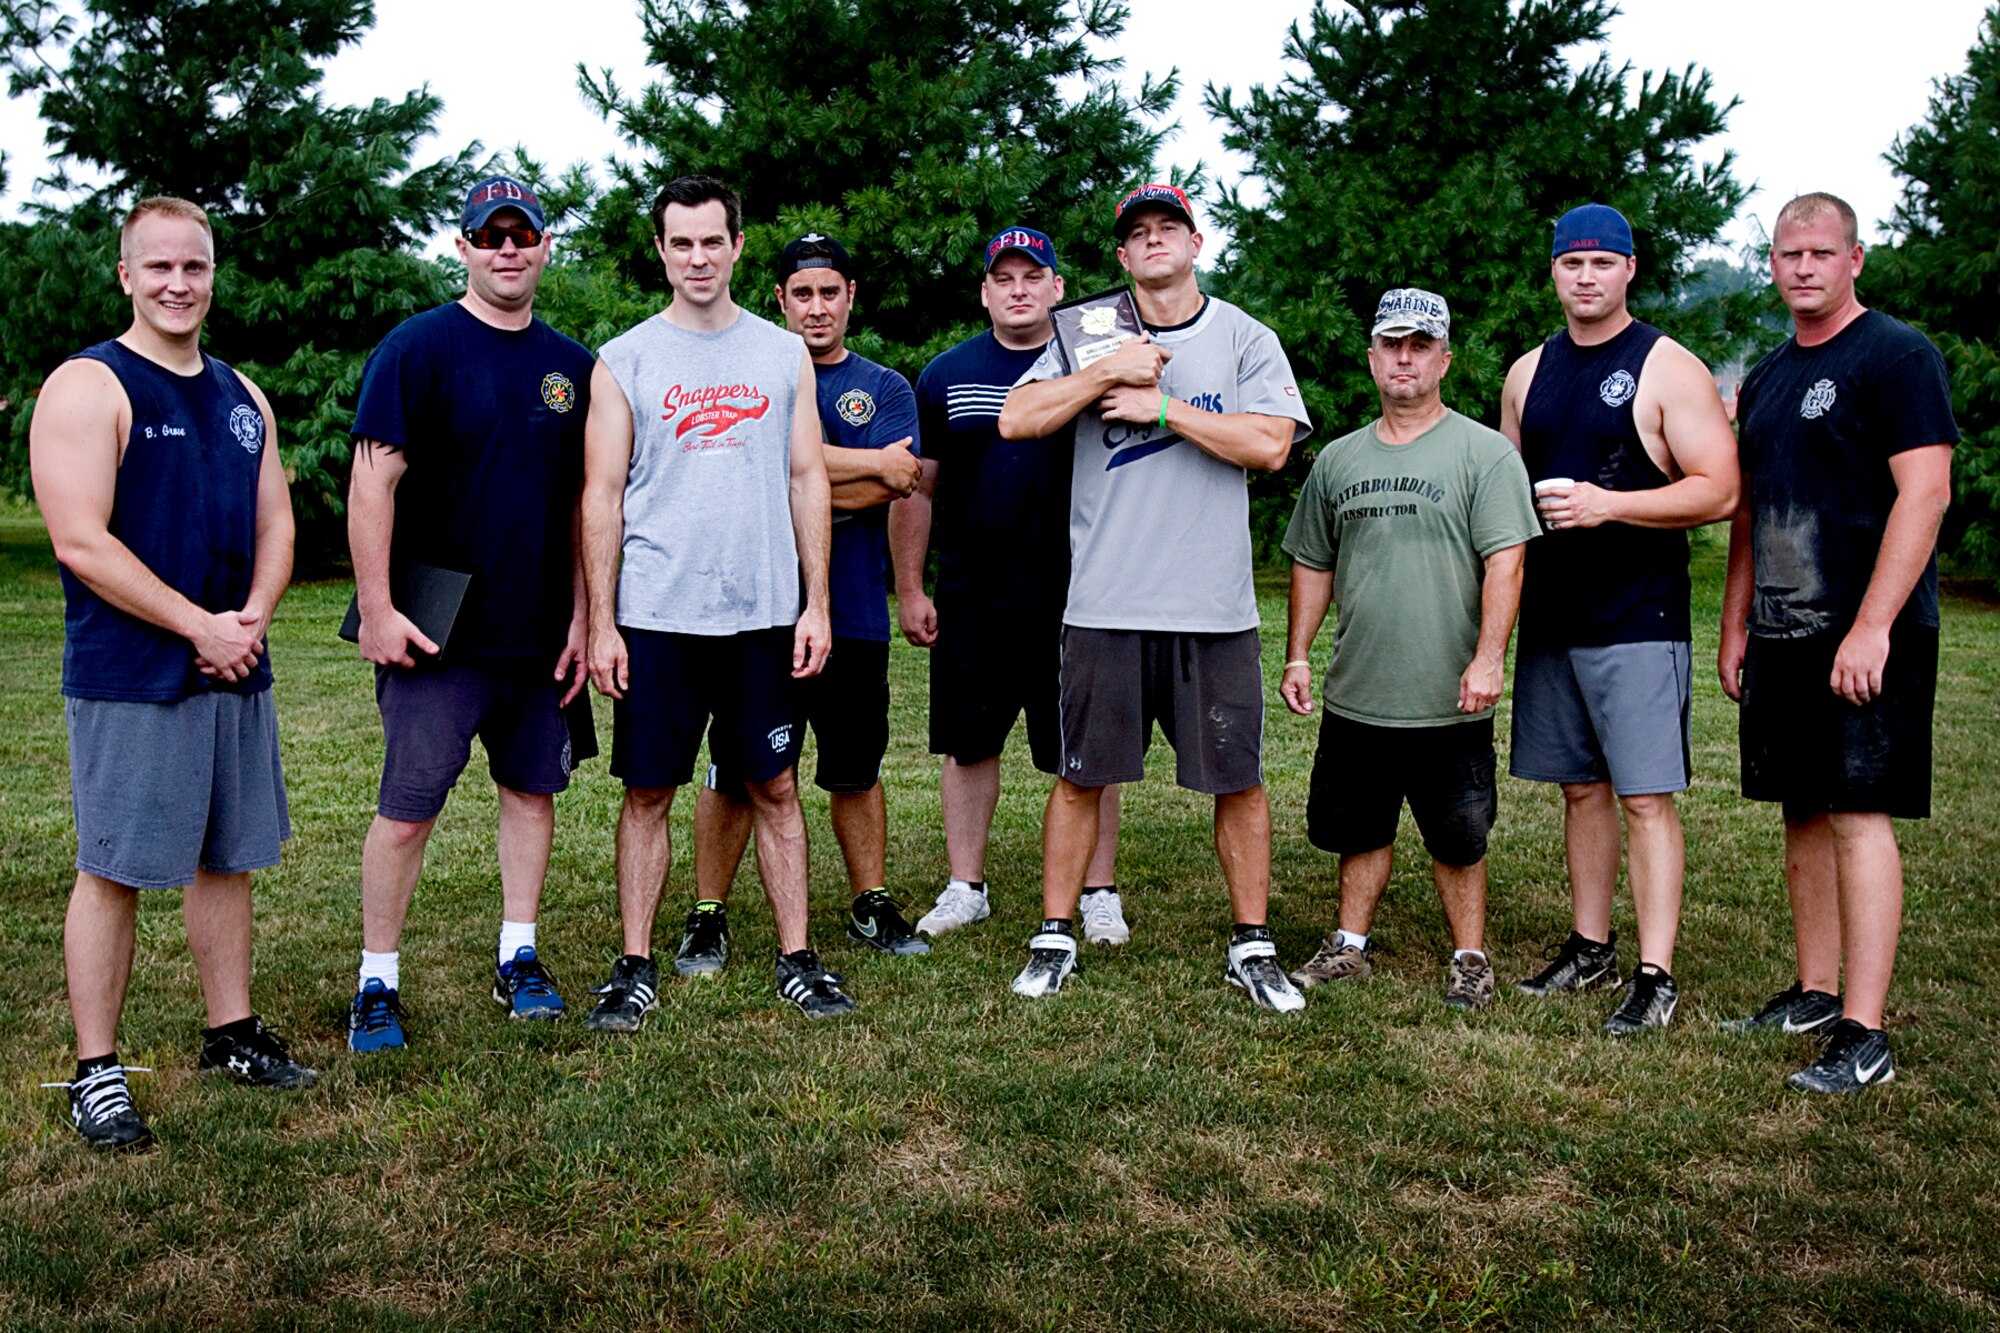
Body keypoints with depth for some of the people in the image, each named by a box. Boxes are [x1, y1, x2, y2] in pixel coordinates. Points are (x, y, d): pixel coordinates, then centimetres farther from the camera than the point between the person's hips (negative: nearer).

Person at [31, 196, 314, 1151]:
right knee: (112, 870, 0)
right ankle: (96, 1071, 9)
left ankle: (231, 1032, 26)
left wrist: (254, 617, -5)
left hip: (236, 674, 7)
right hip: (129, 680, -6)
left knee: (226, 858, 14)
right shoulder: (87, 388, -7)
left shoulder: (241, 398, 14)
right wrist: (200, 626, -16)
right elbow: (81, 543, -15)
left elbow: (273, 523, 15)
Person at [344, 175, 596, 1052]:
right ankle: (377, 982, 12)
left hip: (539, 635, 5)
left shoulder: (570, 365, 9)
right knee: (407, 809, -1)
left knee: (532, 790, 11)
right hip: (435, 634, -5)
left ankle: (517, 958, 25)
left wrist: (580, 617, 8)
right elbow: (374, 481, -10)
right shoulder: (419, 347, -6)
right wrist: (377, 608, -15)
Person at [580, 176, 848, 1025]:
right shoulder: (624, 361, 3)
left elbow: (808, 480, 8)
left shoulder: (784, 354, 8)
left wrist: (815, 604, 1)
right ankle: (636, 966, 15)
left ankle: (797, 958, 16)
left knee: (775, 788, 7)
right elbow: (602, 496, 1)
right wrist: (600, 623, -5)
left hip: (764, 613, 1)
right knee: (649, 792, 5)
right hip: (655, 615, -1)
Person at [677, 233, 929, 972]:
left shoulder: (885, 389, 11)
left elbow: (890, 489, -6)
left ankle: (872, 905, 24)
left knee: (856, 771, 12)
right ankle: (708, 916, 12)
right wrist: (873, 463, -9)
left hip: (854, 613, 2)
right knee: (736, 771, 1)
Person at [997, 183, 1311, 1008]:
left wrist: (1162, 407, -10)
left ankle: (1252, 948, 18)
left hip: (1215, 609, 0)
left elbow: (1271, 445, -9)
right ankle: (1055, 939, 20)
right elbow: (1016, 421, -4)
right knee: (1081, 777, 7)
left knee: (1239, 781, 5)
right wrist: (1110, 372, -11)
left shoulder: (1247, 341, 5)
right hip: (1103, 605, 1)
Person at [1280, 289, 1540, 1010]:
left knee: (1456, 840, 5)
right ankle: (1350, 946, 28)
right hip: (1354, 698, 4)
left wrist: (1488, 659, -19)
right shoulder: (1338, 460, 11)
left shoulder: (1484, 453, -4)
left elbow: (1504, 563, -11)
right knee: (1358, 829, 14)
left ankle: (1469, 959, 20)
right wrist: (1298, 656, 12)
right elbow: (1313, 565, 17)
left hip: (1449, 704, -4)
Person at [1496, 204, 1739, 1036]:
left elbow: (1719, 493, -11)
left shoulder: (1668, 369, -4)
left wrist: (1608, 504, -21)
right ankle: (1590, 947, 23)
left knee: (1645, 797, -6)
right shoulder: (1528, 374, 13)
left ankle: (1655, 977, -3)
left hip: (1638, 621, -6)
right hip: (1550, 617, 6)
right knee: (1582, 787, 13)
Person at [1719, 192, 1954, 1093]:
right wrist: (1736, 625, 15)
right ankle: (1815, 993, 22)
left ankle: (1863, 1035, -5)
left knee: (1859, 817, -8)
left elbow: (1925, 493, -15)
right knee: (1804, 815, 12)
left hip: (1866, 638, -7)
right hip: (1782, 638, 8)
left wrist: (1871, 628, -21)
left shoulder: (1897, 356, -7)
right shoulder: (1765, 378, 16)